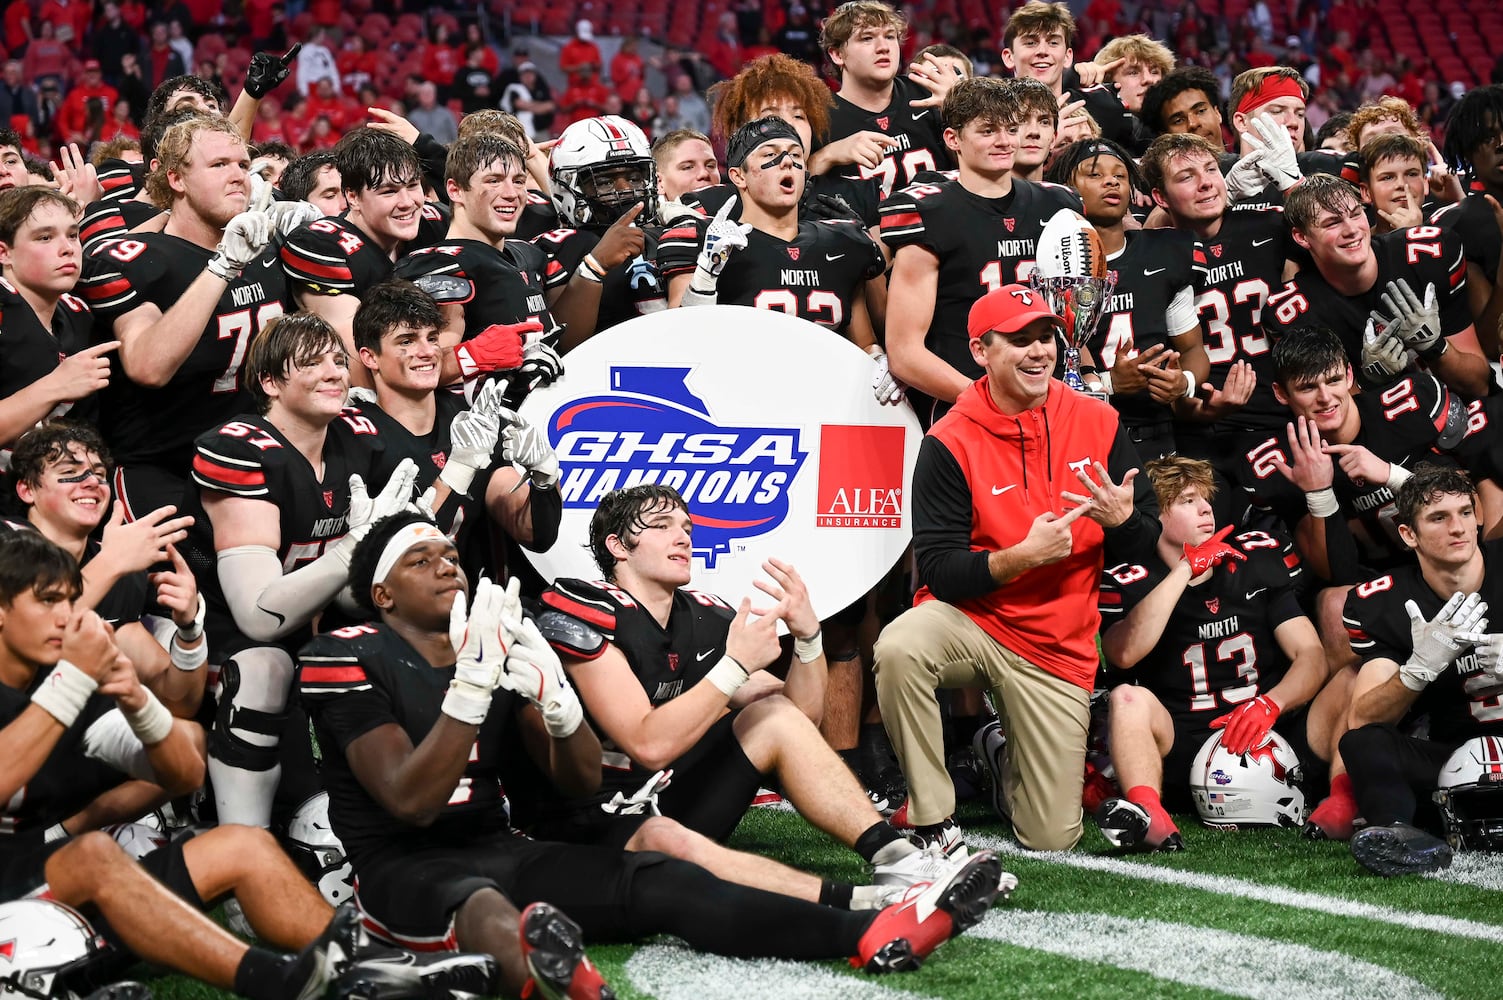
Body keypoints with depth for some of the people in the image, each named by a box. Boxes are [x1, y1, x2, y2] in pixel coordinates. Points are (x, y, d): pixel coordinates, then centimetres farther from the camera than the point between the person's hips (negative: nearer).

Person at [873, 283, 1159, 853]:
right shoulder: (950, 443, -12)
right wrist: (1022, 558, -30)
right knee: (899, 648, -39)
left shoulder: (1098, 423, -1)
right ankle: (934, 822, -20)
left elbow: (1146, 542, 4)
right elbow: (939, 572, -15)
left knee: (1052, 839, 0)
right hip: (969, 620, -2)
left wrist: (1122, 521, -20)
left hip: (1058, 649, 2)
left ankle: (1012, 759, 36)